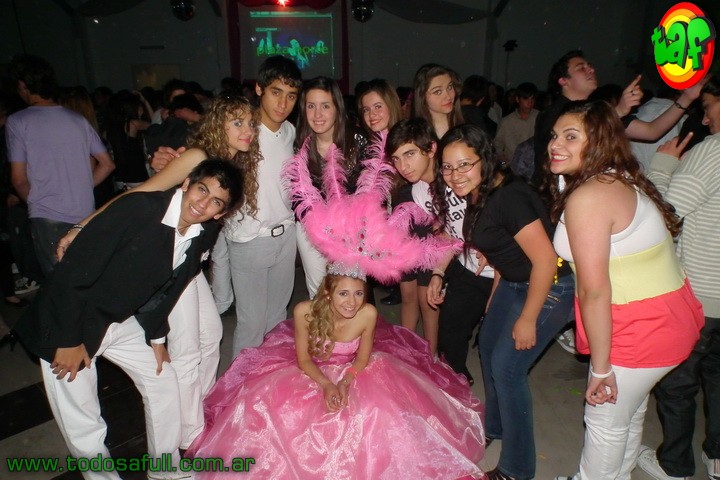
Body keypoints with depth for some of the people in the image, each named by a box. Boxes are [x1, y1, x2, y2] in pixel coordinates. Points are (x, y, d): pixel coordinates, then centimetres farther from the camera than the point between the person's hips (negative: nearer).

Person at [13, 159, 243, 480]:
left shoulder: (203, 236, -8)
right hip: (69, 321, -6)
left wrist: (156, 336, 7)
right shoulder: (138, 208, -28)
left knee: (165, 385, 11)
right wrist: (69, 340, -19)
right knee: (82, 423, 2)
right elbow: (73, 270, -24)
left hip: (123, 321, 6)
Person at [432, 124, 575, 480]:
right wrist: (495, 298, 16)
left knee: (506, 368, -5)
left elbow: (545, 260, -27)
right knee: (488, 344, 18)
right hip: (514, 281, 9)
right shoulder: (478, 195, 0)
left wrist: (527, 320, -19)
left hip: (549, 287, -9)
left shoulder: (508, 197, -27)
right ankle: (494, 427, 44)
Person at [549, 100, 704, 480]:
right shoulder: (621, 180, 7)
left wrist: (600, 368, -18)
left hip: (638, 330, -9)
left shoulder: (587, 197, -23)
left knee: (604, 420, 12)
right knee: (630, 412, 27)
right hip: (666, 317, 10)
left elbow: (595, 291, -24)